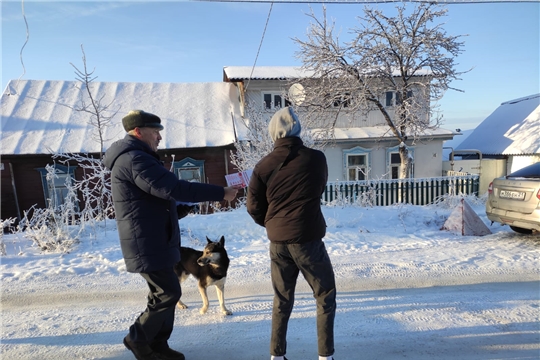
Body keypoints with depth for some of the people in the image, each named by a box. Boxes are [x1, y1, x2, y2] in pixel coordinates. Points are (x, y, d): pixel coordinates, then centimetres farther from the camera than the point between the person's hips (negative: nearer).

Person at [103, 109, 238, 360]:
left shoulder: (134, 157, 17)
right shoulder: (134, 158, -19)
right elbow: (173, 188, -30)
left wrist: (180, 209, 7)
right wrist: (220, 193, -26)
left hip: (153, 241, 11)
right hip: (147, 243, -11)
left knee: (163, 292, 16)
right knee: (169, 293, -1)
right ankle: (138, 338, 18)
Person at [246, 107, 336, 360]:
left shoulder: (264, 166, -3)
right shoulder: (316, 158, -7)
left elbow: (253, 207, 2)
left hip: (277, 242, 3)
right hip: (308, 238, -3)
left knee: (282, 300, 19)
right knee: (325, 296, 14)